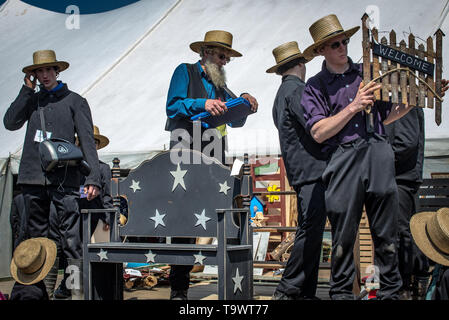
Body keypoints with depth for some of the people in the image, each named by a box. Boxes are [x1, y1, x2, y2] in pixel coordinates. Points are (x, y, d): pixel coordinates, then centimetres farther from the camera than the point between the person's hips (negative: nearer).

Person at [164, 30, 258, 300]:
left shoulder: (220, 86, 26)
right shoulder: (185, 72, 10)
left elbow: (236, 120, 18)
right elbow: (172, 105, -4)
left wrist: (244, 102, 0)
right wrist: (202, 104, -17)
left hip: (214, 162, 5)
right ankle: (179, 288, -2)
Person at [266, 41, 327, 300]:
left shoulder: (281, 95, 23)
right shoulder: (297, 90, -8)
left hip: (300, 172, 10)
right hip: (312, 170, -10)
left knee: (310, 231, 10)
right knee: (311, 231, -10)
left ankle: (306, 292, 12)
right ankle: (287, 290, -8)